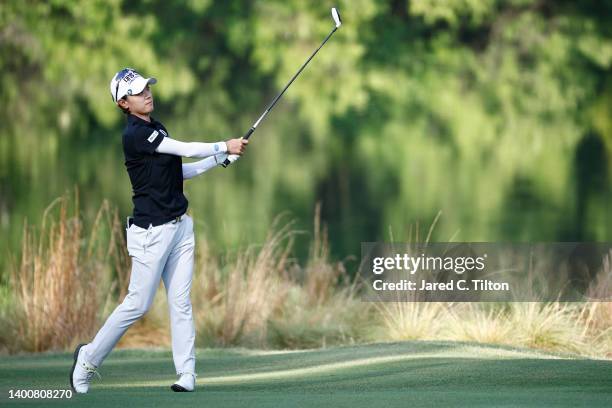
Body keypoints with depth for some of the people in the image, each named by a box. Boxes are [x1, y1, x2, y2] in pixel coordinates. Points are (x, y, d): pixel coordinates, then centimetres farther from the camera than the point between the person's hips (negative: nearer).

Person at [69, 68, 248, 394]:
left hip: (180, 226, 8)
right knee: (138, 304, -3)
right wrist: (224, 146, -7)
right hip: (152, 231, -8)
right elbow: (186, 149, -18)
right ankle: (89, 358, 13)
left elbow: (180, 171, 18)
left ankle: (186, 374, 2)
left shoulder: (155, 128, 14)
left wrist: (222, 158, 10)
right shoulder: (135, 134, -16)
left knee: (181, 302, 2)